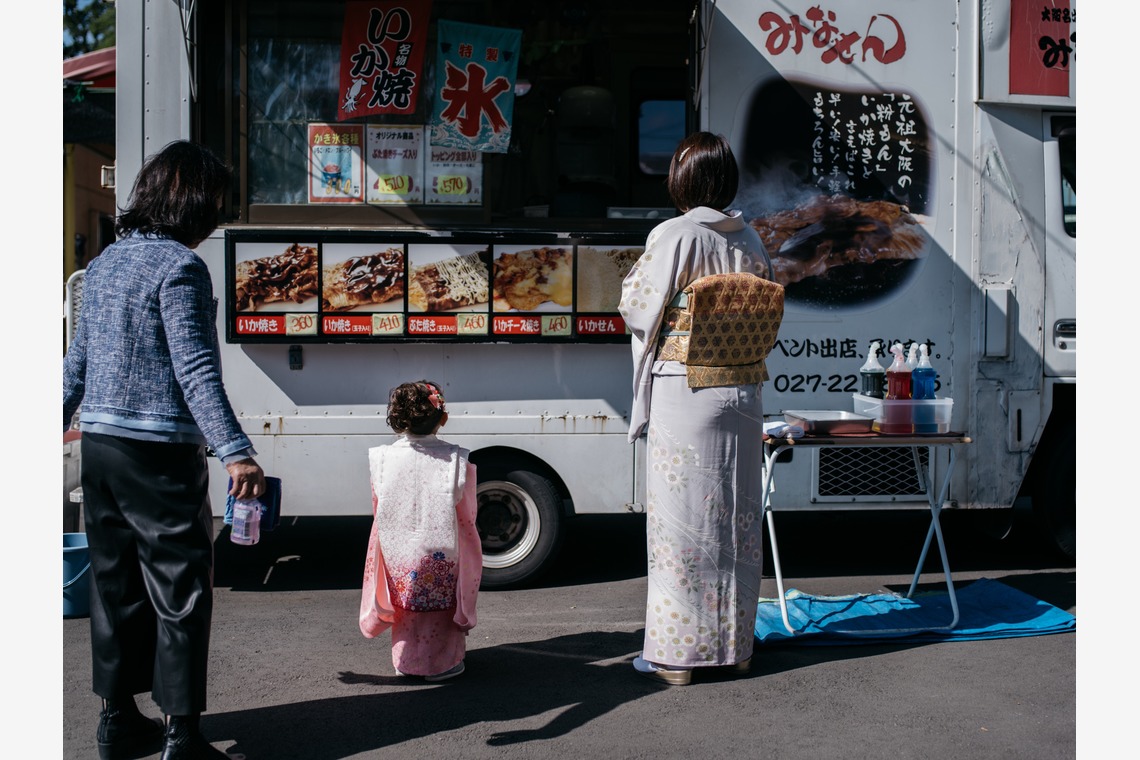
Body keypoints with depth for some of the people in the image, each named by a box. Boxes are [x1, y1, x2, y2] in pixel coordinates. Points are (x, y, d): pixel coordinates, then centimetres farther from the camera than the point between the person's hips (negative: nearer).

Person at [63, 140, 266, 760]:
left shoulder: (105, 262, 13)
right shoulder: (179, 265, -12)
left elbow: (78, 357, 19)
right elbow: (195, 369, -21)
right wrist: (235, 451, -26)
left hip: (98, 446, 8)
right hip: (157, 453, -8)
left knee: (115, 583, 16)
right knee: (181, 590, -1)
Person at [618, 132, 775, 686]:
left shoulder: (672, 236, -10)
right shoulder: (750, 241, 6)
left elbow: (636, 304, -5)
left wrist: (633, 278, 15)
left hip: (683, 392, -5)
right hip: (742, 395, 6)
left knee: (680, 521, 2)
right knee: (736, 520, 12)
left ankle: (677, 653, 9)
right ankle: (735, 646, 22)